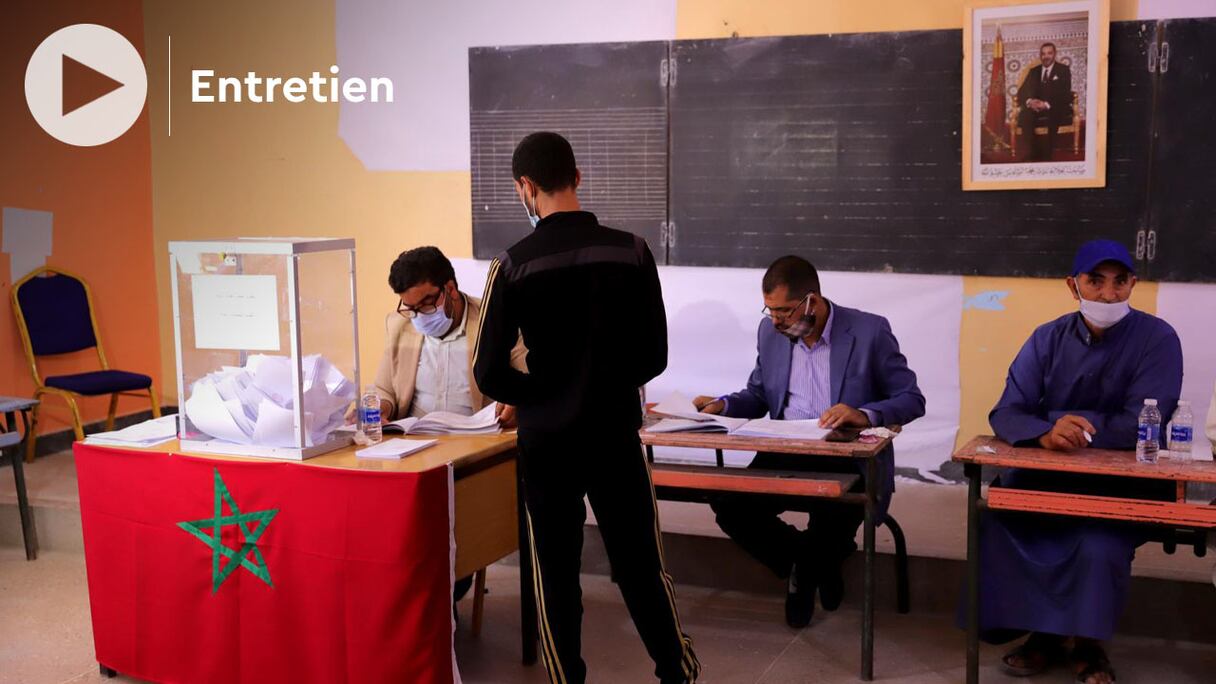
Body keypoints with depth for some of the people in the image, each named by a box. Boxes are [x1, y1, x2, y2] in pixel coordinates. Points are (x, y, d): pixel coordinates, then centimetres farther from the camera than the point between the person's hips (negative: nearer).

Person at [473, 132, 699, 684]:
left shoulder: (514, 265, -10)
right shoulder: (631, 252, -5)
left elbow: (489, 373, -9)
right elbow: (654, 355, -1)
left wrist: (538, 399, 9)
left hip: (546, 440, -1)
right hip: (615, 435, 2)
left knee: (555, 575, 11)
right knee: (641, 566, 12)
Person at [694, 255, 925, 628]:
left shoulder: (870, 331, -7)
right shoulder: (770, 332, 7)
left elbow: (912, 400, -6)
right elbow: (758, 396, 19)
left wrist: (865, 413, -26)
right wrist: (722, 405, -3)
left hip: (849, 460, -4)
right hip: (784, 456, 4)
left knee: (833, 517, -34)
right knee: (728, 505, -21)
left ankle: (808, 567, 8)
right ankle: (807, 563, 7)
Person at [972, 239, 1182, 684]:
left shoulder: (1158, 339, -6)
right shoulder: (1048, 339, 3)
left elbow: (1142, 427, -15)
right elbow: (1005, 414, -5)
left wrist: (1054, 419, -13)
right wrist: (1046, 433, -29)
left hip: (1125, 484, -3)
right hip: (1047, 476, 3)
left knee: (1099, 544, -32)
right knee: (995, 524, -24)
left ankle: (1086, 643, -2)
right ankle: (1043, 632, -2)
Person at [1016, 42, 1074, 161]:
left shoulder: (1063, 70, 7)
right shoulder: (1033, 71, 17)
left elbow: (1064, 93, -6)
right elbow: (1022, 91, 8)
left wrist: (1047, 104, -24)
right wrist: (1029, 101, -18)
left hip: (1057, 109, -3)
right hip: (1036, 107, 3)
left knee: (1053, 116, -39)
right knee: (1025, 116, -32)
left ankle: (1047, 155, -31)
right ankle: (1034, 154, -27)